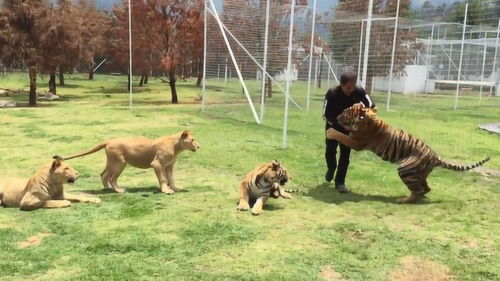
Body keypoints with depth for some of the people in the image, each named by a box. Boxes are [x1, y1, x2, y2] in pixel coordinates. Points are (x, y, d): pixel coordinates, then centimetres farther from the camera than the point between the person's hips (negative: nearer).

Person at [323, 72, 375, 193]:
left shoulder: (359, 92, -23)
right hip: (333, 126, -1)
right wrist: (340, 123, -32)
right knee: (330, 152, -2)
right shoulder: (332, 93, -28)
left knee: (345, 154, -3)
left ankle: (340, 182, 6)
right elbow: (325, 115, -24)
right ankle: (331, 169, 32)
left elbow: (372, 107, -13)